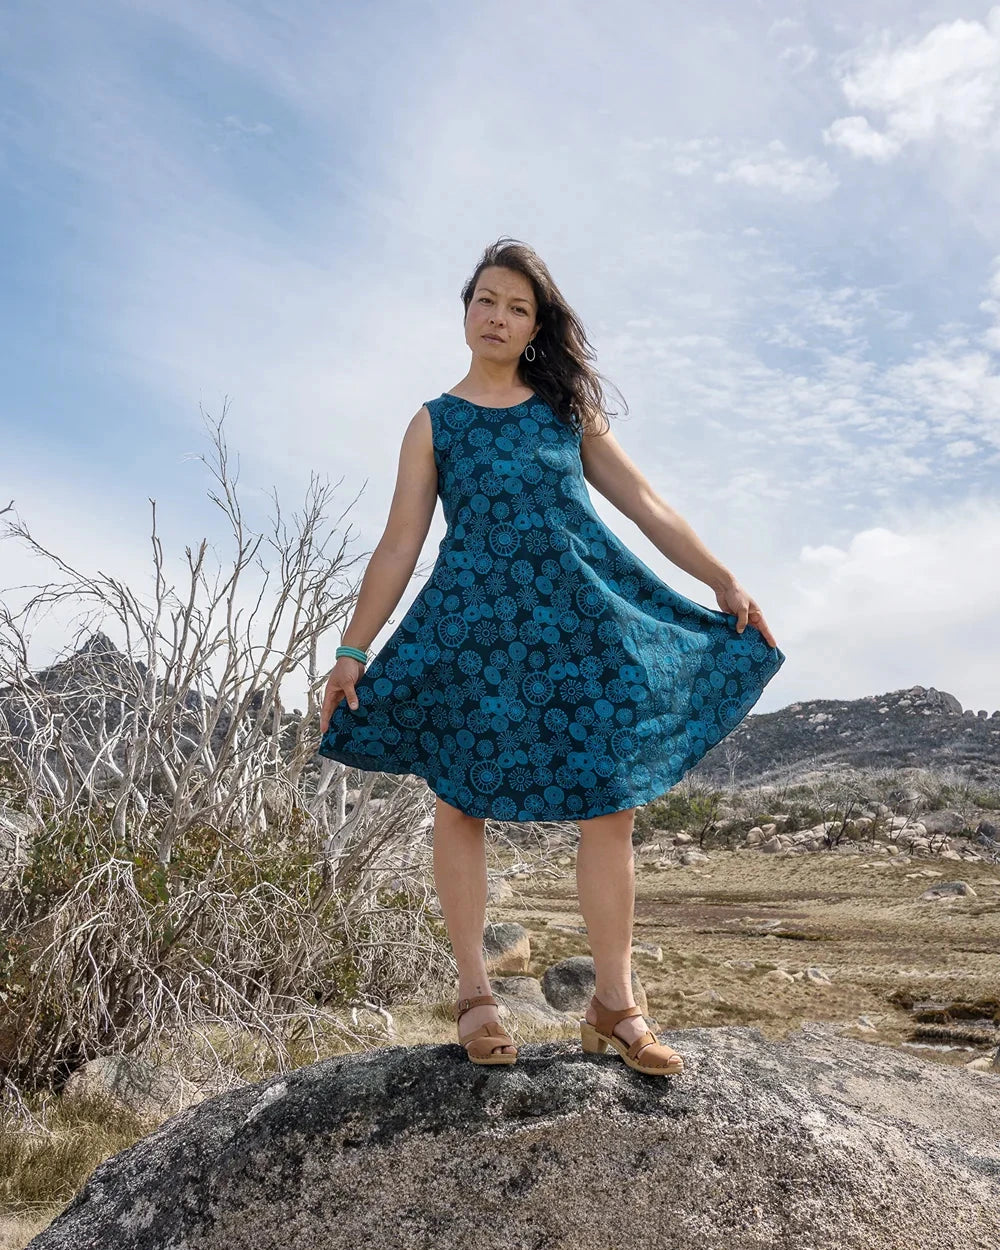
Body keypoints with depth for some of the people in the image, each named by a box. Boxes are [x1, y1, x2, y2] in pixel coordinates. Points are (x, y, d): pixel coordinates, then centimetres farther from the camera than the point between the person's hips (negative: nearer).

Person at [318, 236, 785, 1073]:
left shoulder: (568, 407, 15)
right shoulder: (434, 422, 10)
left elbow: (645, 504, 14)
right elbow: (400, 545, 5)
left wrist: (723, 581, 8)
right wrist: (353, 650, -1)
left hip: (582, 617, 2)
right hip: (476, 621, -1)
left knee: (611, 802, -1)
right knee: (460, 800, 0)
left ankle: (615, 1005, 10)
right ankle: (475, 995, 13)